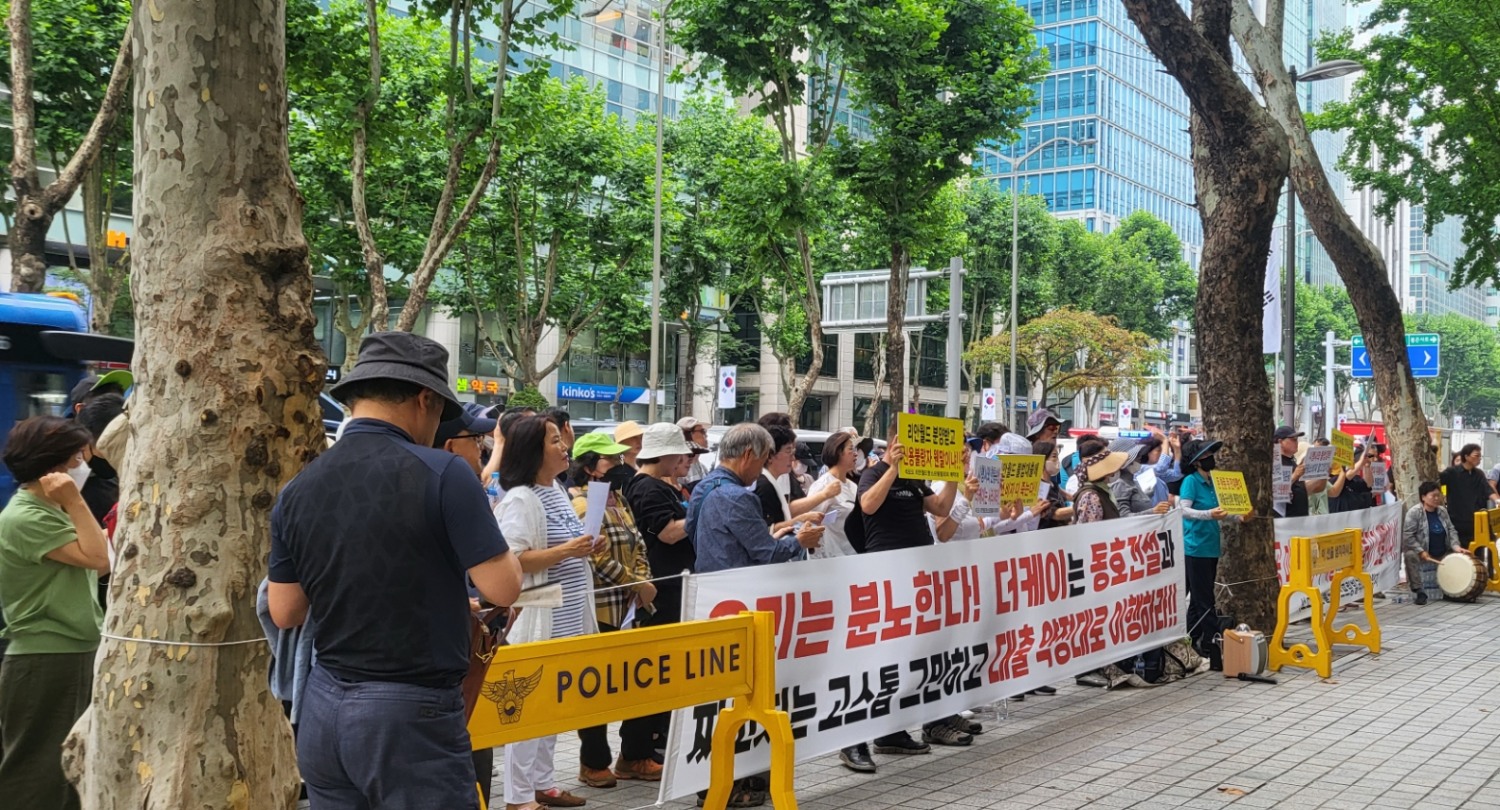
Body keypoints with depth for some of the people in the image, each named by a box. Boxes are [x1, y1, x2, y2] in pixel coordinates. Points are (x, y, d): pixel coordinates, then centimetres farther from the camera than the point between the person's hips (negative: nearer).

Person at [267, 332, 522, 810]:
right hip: (413, 713, -5)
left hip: (324, 708, 6)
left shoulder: (297, 491, 3)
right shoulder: (442, 475, -13)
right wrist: (505, 551, 7)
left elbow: (284, 613, 9)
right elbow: (502, 589, -13)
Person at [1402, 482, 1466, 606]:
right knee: (1410, 555, -36)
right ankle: (1419, 591, -29)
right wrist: (1421, 552, -25)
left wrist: (1456, 546, -8)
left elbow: (1451, 530, 9)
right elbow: (1407, 536, -19)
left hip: (1443, 554, 6)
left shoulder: (1442, 511, 7)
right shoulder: (1414, 512, -13)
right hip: (1421, 553, -6)